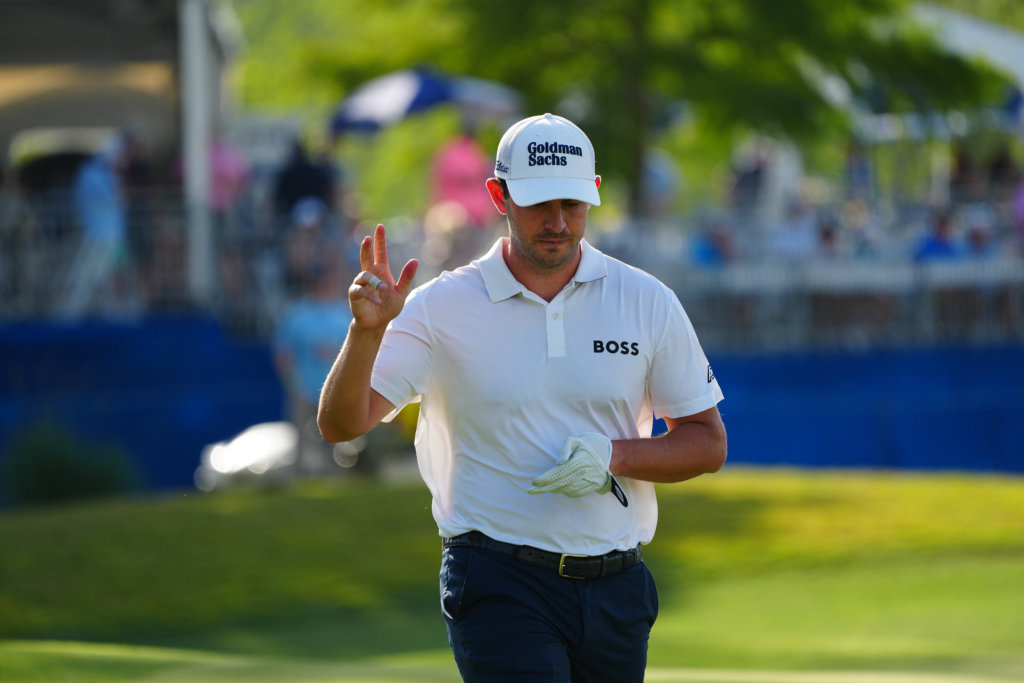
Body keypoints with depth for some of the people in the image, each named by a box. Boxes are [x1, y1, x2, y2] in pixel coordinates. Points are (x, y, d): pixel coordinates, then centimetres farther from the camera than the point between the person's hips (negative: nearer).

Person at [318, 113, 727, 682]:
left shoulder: (647, 303, 5)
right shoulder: (441, 308, -2)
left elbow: (708, 445, 9)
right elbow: (340, 423, -9)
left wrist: (613, 456, -10)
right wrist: (367, 330, -27)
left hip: (616, 591, 4)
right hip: (500, 587, -4)